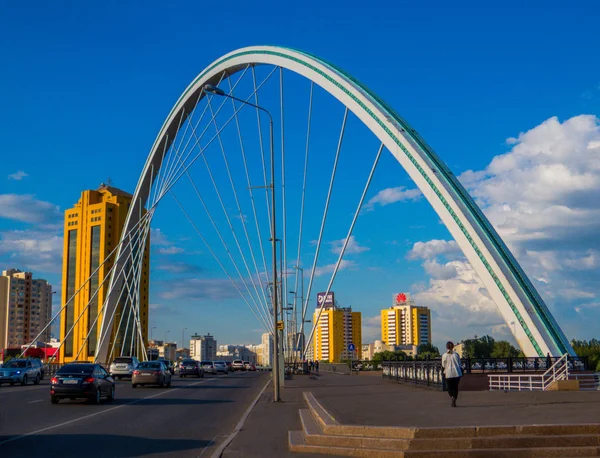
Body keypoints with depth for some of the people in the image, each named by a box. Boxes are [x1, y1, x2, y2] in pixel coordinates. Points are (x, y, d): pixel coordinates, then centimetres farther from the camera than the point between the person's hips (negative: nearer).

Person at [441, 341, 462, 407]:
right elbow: (459, 364, 6)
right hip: (457, 373, 2)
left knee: (449, 388, 8)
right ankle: (454, 401, 13)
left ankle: (452, 397, -21)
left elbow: (443, 366, 3)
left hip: (448, 374, -2)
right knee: (455, 387, 15)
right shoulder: (456, 354, 1)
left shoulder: (444, 355, -4)